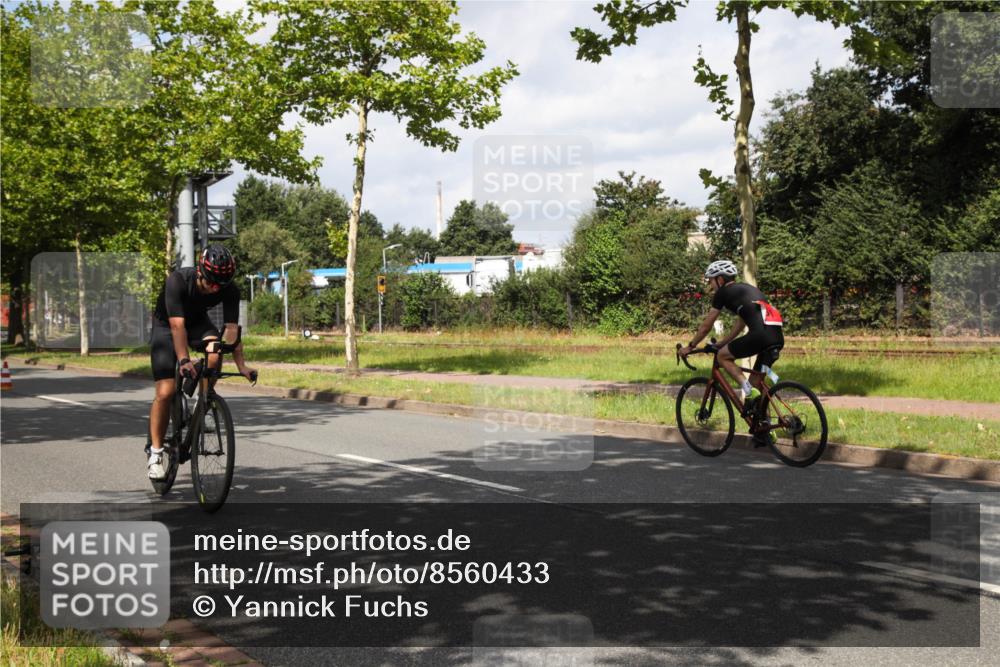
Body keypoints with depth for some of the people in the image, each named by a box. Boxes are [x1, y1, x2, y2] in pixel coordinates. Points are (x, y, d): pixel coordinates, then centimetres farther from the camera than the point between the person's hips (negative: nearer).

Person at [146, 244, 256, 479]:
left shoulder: (230, 291, -24)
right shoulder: (177, 281, -34)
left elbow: (231, 328, -28)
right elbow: (177, 325, -40)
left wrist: (242, 366, -38)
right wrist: (184, 361, -51)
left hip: (198, 321, 3)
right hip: (166, 326, -3)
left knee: (214, 352, -32)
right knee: (165, 392, -14)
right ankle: (156, 451, 1)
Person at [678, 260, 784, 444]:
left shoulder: (723, 292, 9)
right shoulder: (747, 289, 32)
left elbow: (706, 325, 14)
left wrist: (690, 346, 25)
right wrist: (721, 343, 43)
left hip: (760, 334, -8)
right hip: (778, 337, 8)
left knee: (723, 356, 10)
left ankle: (748, 390, -8)